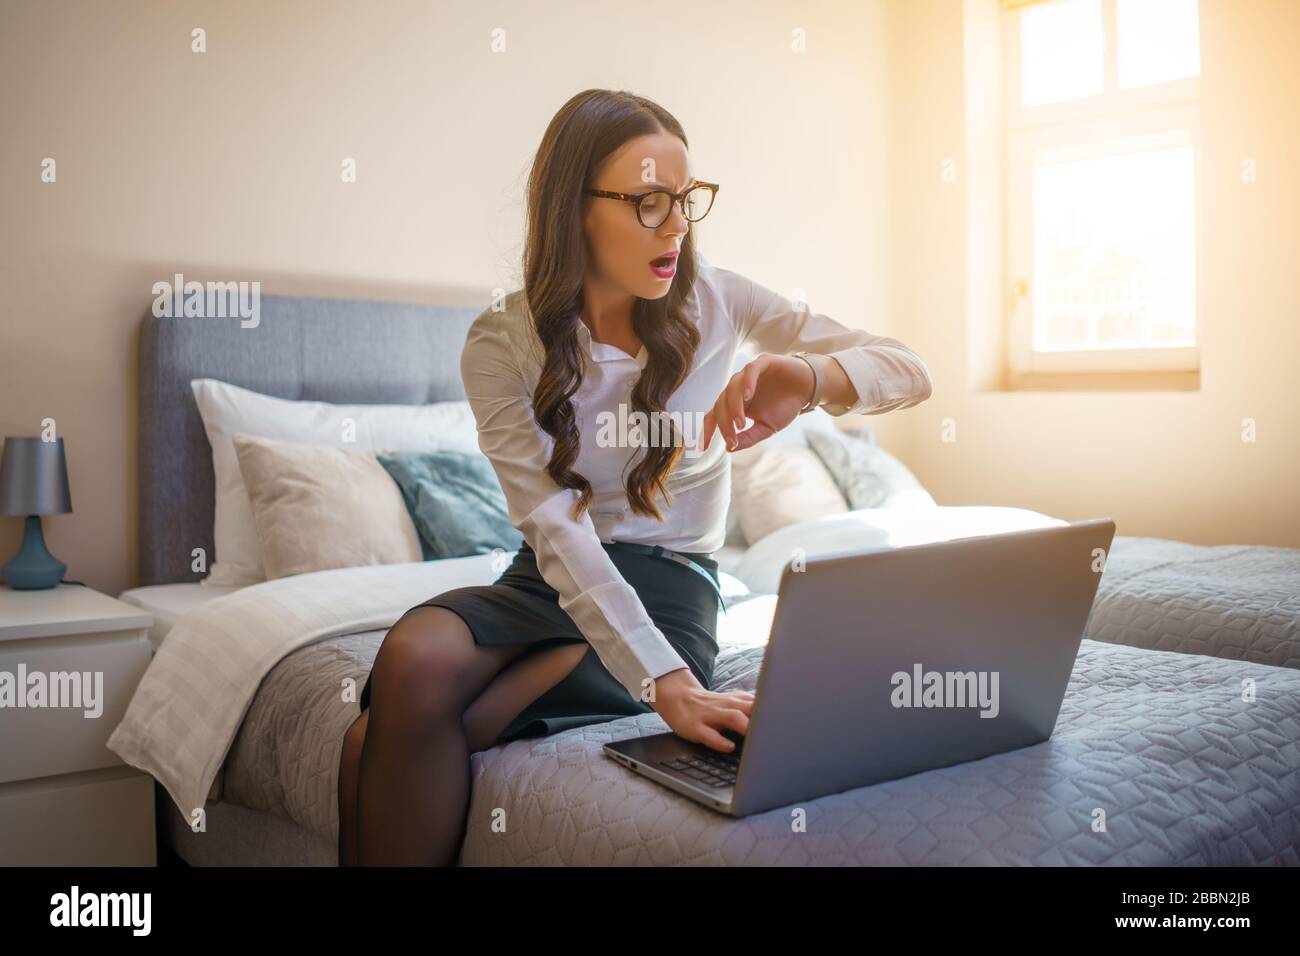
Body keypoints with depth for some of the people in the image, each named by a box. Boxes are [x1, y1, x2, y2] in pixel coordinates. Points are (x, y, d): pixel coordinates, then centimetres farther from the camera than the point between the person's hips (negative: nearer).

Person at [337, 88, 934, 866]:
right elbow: (556, 527, -20)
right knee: (413, 657, -33)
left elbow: (910, 372, -5)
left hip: (670, 582, -1)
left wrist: (809, 376, -30)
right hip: (552, 582, 2)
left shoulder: (712, 300, -3)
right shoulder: (502, 344, -7)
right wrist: (663, 682, -35)